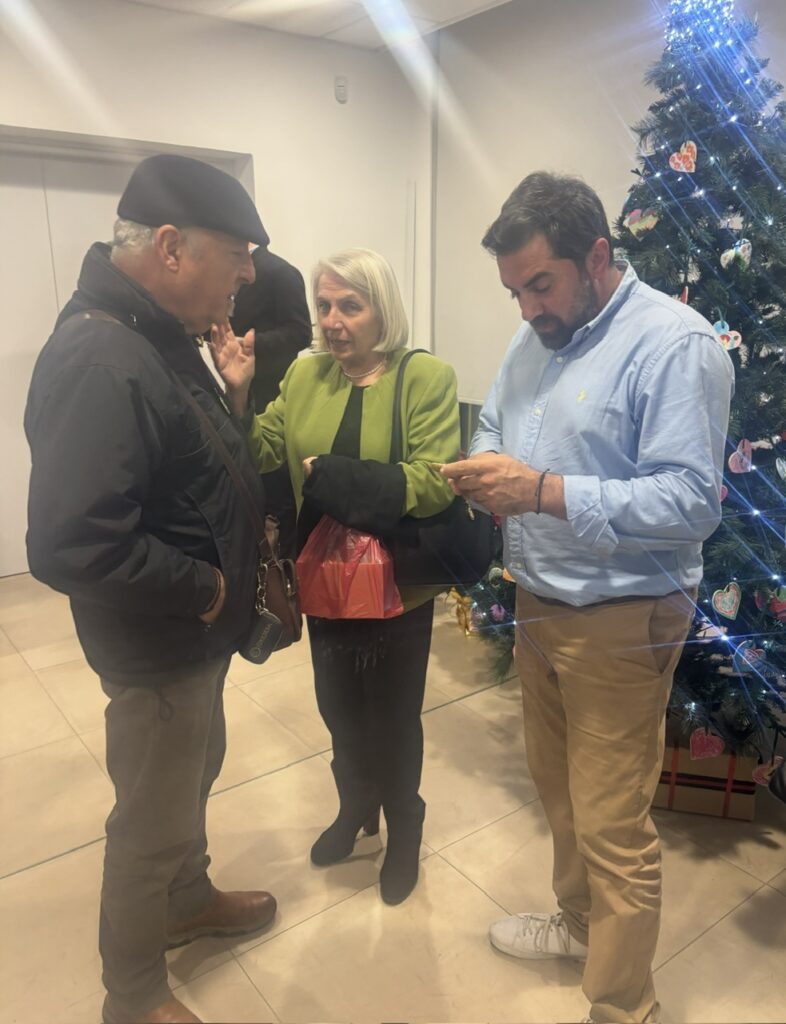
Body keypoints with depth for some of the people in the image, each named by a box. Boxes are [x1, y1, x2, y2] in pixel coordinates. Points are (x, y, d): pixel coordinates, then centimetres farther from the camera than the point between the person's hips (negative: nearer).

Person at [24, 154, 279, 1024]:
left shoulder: (158, 336, 4)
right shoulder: (99, 361, -28)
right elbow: (69, 547, -34)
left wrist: (234, 396, -1)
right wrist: (203, 588, -22)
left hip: (197, 633, 9)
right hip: (158, 645, -9)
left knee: (193, 777, 28)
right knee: (152, 820, 12)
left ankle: (187, 901, 54)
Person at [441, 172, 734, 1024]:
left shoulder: (673, 344, -16)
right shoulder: (534, 337, 9)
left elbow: (692, 502, -23)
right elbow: (492, 429, 15)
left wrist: (544, 491, -29)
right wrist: (483, 472, -9)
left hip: (620, 620, -7)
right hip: (538, 602, 8)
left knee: (611, 825, 5)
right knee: (558, 787, 23)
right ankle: (580, 920, 48)